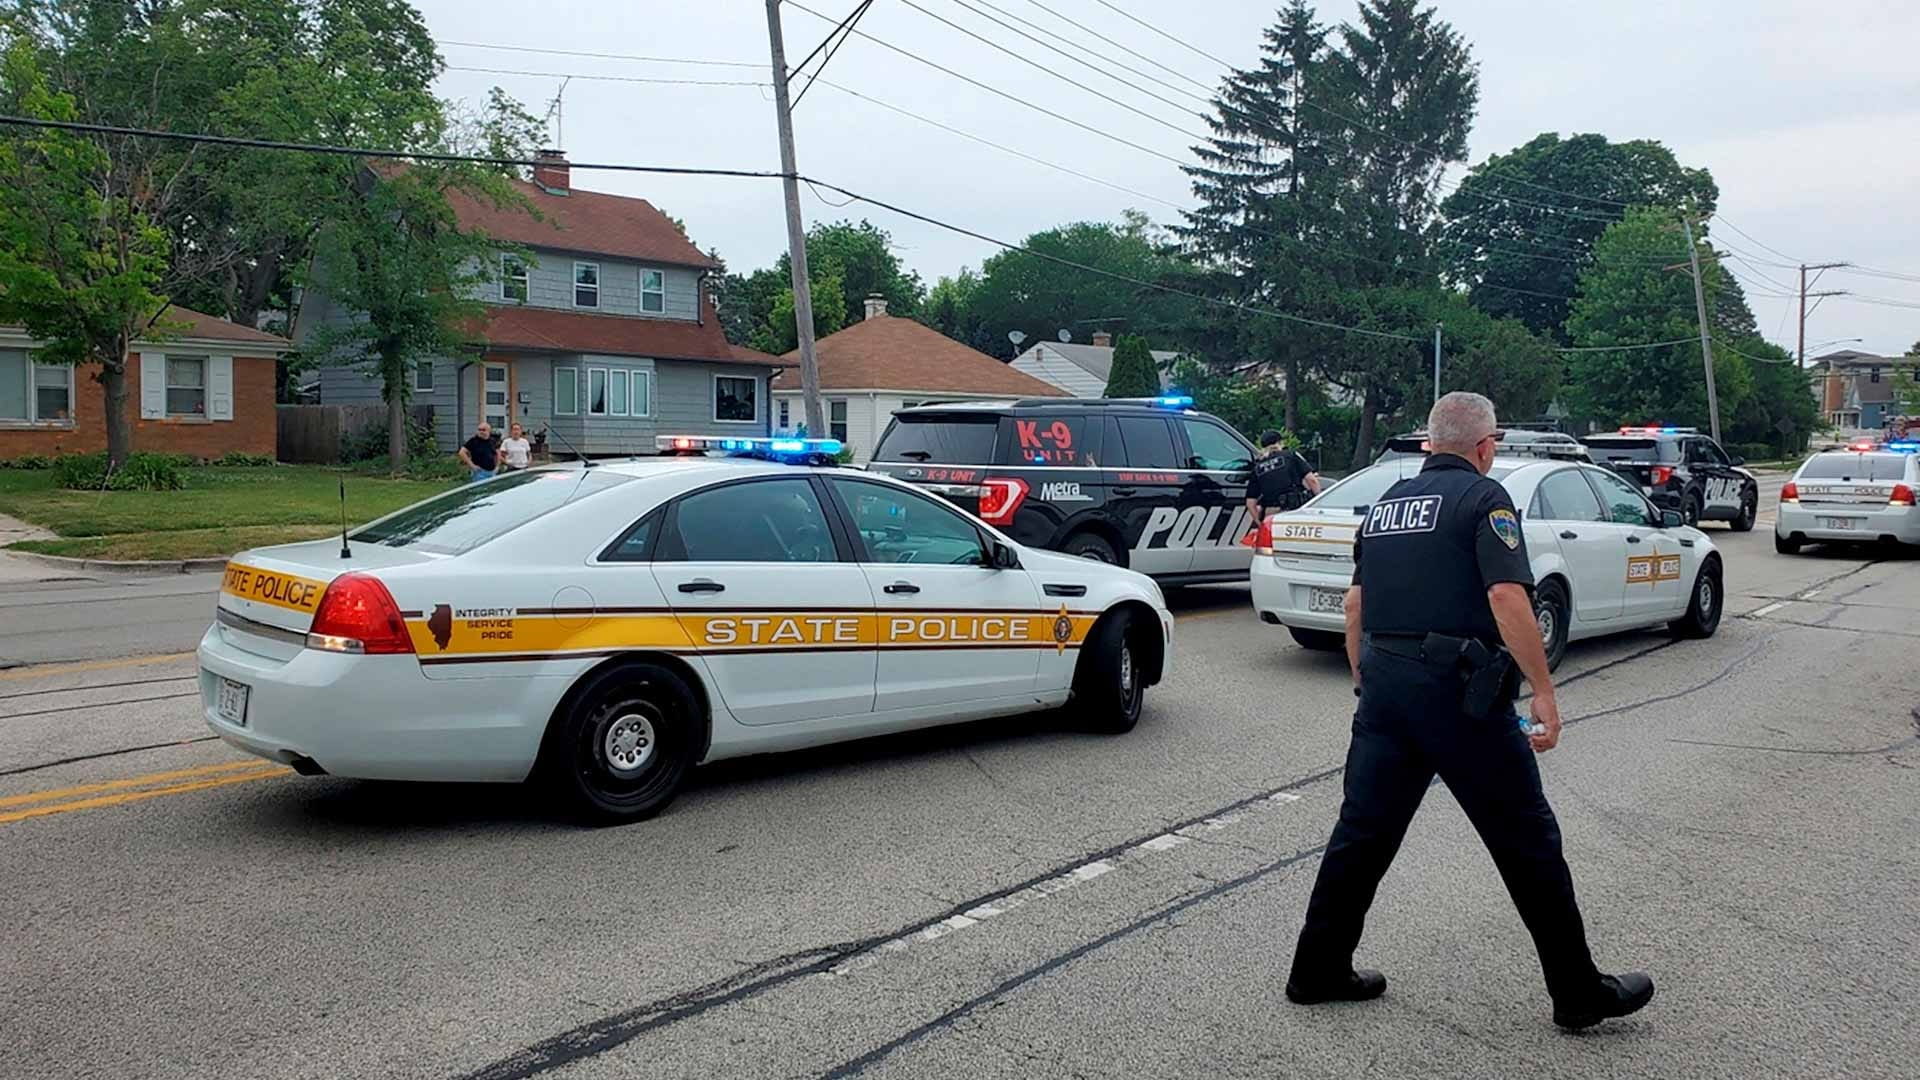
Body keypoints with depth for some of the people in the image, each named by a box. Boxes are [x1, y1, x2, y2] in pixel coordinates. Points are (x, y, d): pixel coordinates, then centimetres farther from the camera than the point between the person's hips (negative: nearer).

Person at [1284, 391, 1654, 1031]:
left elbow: (1356, 603, 19)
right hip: (1457, 691, -6)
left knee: (1362, 833, 12)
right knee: (1528, 842, 5)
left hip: (1383, 686, 7)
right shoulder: (1483, 497, -4)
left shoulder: (1388, 502, 16)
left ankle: (1317, 972, 18)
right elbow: (1507, 598, -17)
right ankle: (1579, 993, 16)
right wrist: (1544, 691, -14)